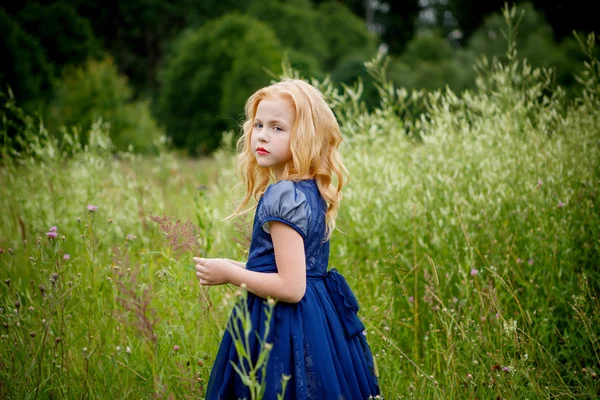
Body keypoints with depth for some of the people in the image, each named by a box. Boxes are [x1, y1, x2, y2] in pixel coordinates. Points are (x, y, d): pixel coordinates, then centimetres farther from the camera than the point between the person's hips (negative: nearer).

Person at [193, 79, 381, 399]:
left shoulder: (282, 196, -20)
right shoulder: (312, 190, 7)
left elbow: (291, 288, -24)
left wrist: (230, 273, -13)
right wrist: (240, 268, 19)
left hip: (284, 328, -9)